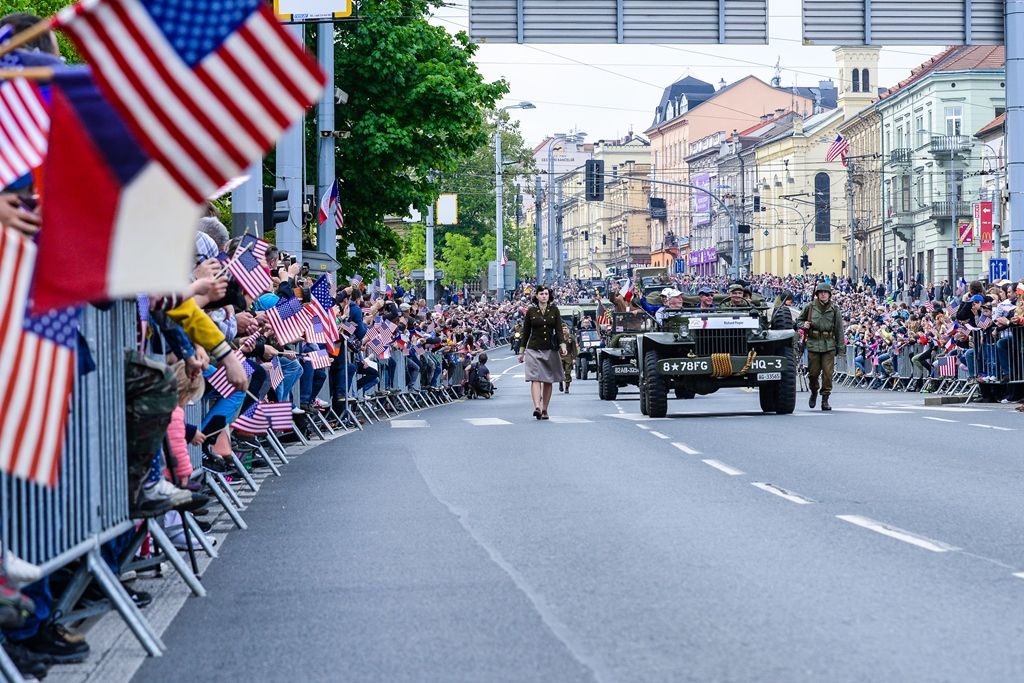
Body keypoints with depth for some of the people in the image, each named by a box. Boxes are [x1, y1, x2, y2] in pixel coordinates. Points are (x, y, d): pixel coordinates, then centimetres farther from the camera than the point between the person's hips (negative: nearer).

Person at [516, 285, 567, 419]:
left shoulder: (554, 310, 6)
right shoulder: (531, 311, 3)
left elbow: (559, 329, 2)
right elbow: (526, 332, 8)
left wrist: (562, 345, -12)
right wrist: (522, 351, 9)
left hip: (551, 350, 2)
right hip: (534, 349, -2)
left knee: (548, 381, 6)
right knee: (535, 379, -15)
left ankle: (545, 410, 14)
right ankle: (537, 407, -28)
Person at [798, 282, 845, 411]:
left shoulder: (834, 309, 4)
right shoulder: (810, 307, 3)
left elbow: (839, 329, 6)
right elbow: (799, 320, 17)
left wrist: (841, 348, 2)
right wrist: (804, 325, -7)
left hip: (829, 345, 0)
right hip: (813, 344, 0)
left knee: (828, 373, -6)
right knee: (813, 372, 3)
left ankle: (825, 399, 2)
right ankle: (814, 392, 30)